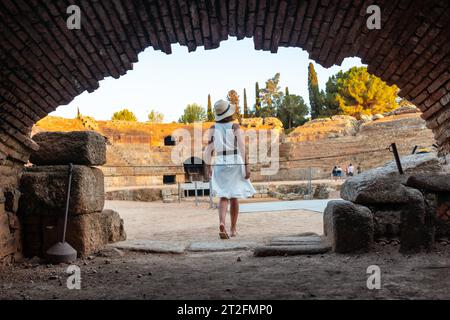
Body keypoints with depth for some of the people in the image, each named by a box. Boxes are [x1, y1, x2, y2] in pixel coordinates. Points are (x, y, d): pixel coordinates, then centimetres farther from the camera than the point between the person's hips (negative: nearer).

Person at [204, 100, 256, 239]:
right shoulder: (236, 127, -6)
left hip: (220, 165, 1)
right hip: (236, 164, -1)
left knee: (224, 197, 3)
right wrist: (247, 166, -14)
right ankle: (233, 229, 19)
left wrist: (208, 167, 4)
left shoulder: (213, 128, 1)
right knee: (234, 197, 13)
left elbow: (209, 149, -4)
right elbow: (242, 147, -15)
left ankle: (222, 223, -23)